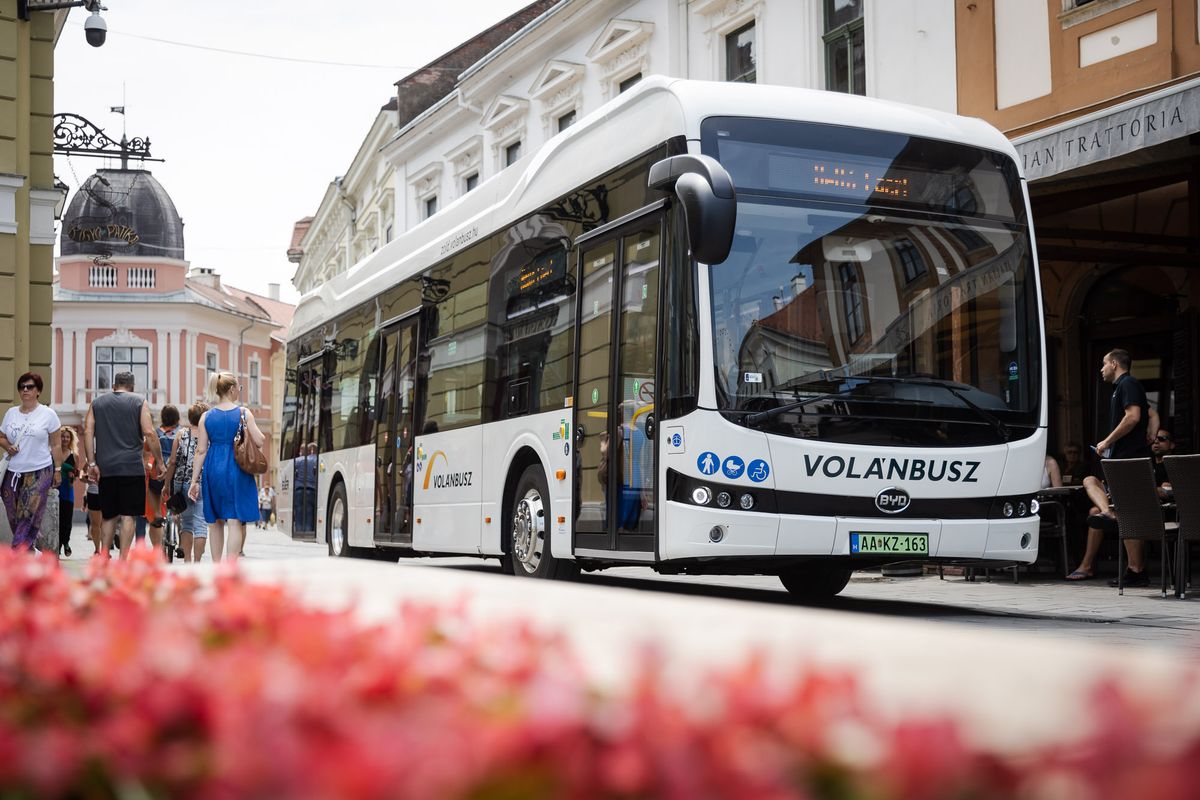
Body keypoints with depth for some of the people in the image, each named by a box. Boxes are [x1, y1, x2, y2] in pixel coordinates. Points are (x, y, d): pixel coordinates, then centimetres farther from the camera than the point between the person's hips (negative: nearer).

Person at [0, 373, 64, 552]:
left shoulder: (48, 414, 0)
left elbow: (56, 445, 2)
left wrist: (57, 470, -2)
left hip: (39, 472, -4)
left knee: (29, 516, -8)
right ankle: (30, 550, 17)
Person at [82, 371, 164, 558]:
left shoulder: (97, 403, 14)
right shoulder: (139, 402, 5)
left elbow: (88, 432, 4)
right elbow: (149, 433, -5)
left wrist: (91, 463, 2)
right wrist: (159, 462, 0)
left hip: (105, 467, 3)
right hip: (131, 467, -3)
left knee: (108, 515, 12)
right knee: (129, 515, -2)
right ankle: (123, 559, -8)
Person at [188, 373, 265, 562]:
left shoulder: (206, 416, 3)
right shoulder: (243, 413, -4)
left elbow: (201, 450, 1)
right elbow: (259, 441, -6)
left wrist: (194, 480, 4)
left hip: (213, 469, 3)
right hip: (236, 469, -3)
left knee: (215, 522, 16)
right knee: (236, 521, -5)